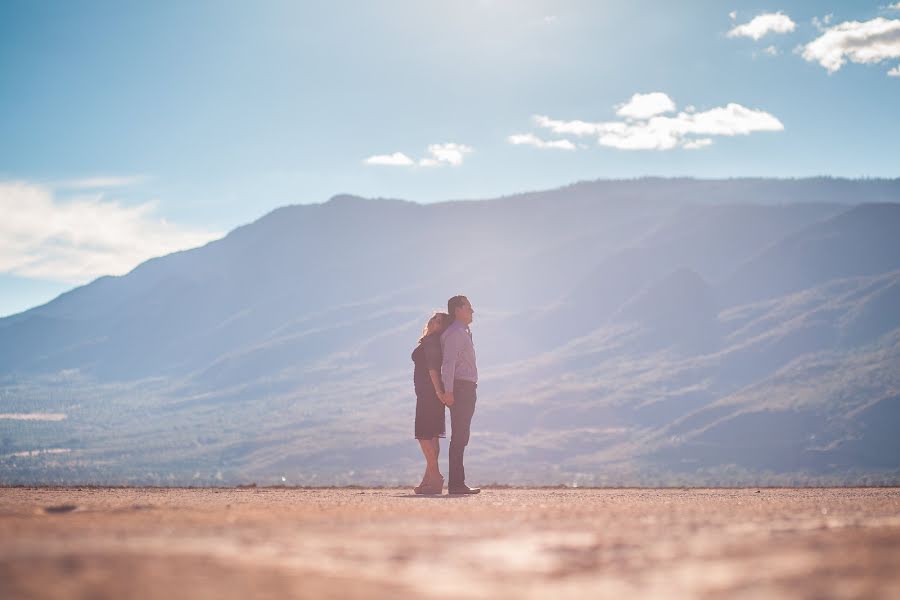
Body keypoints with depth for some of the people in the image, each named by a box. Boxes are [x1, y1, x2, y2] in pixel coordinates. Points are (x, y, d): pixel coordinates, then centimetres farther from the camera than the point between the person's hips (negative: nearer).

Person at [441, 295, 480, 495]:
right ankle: (456, 483, -15)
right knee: (459, 437, -12)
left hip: (467, 390, 10)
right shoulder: (454, 333, -8)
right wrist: (448, 390, -25)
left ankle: (457, 482, 13)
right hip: (461, 387, -10)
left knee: (461, 437, 10)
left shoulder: (463, 333, 24)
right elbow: (448, 363, -17)